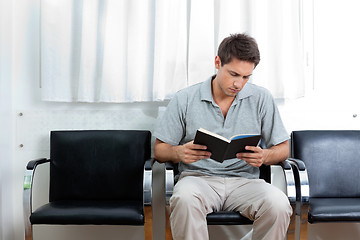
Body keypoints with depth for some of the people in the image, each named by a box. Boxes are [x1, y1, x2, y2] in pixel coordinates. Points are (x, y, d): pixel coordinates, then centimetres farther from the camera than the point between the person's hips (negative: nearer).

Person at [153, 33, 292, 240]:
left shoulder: (261, 98, 6)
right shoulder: (185, 99, 3)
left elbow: (283, 148, 9)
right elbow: (159, 149, 7)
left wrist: (264, 156, -15)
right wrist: (179, 152, -17)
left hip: (244, 180, 2)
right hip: (198, 177, -1)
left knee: (278, 203, -30)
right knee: (185, 198, -37)